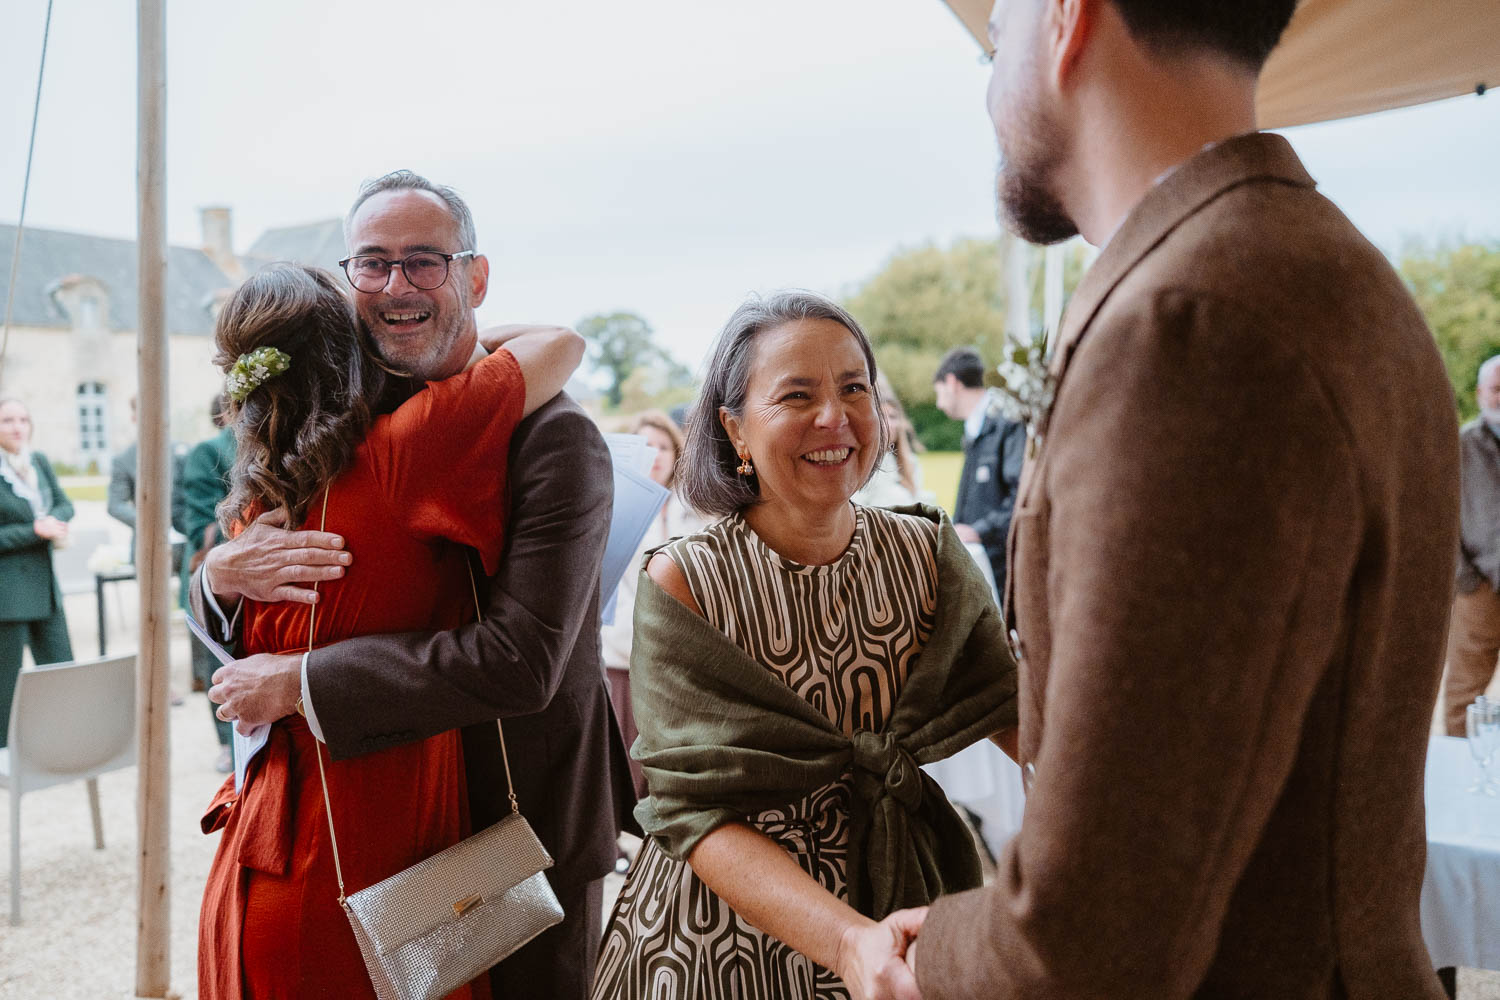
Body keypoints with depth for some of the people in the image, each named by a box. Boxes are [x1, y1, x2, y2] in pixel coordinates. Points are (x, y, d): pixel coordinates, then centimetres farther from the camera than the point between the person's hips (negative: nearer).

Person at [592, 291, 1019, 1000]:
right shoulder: (682, 584, -16)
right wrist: (848, 941, -34)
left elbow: (1011, 710, -13)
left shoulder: (927, 553, -6)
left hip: (899, 922, 3)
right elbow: (697, 812, -21)